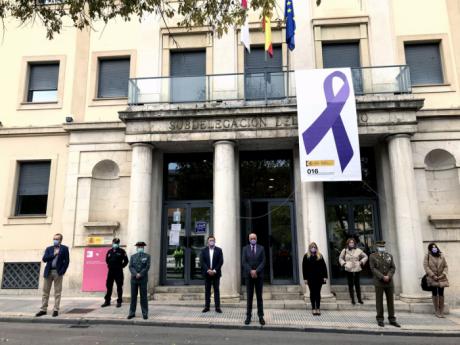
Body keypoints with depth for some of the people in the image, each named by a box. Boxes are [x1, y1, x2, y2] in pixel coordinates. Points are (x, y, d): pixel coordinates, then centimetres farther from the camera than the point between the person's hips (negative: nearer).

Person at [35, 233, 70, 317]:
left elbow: (67, 261, -1)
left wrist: (62, 272, -10)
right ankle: (43, 310, 16)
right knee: (45, 292, 7)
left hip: (58, 272, -3)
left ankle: (56, 310, 5)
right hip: (48, 272, 3)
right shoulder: (49, 249, 13)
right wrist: (54, 254, -10)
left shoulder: (64, 249, 3)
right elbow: (44, 259, 0)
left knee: (57, 292, 0)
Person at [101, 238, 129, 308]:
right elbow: (107, 260, 21)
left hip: (118, 272, -4)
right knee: (109, 286, 8)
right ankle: (107, 301, 18)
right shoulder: (109, 251, 9)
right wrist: (110, 266, 13)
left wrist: (121, 266, 0)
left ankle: (119, 301, 8)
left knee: (119, 287, 1)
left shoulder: (121, 251, -2)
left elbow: (126, 261, 1)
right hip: (110, 271, 4)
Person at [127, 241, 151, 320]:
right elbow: (131, 267, -1)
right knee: (133, 296, 6)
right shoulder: (133, 256, 10)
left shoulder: (147, 256, 4)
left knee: (143, 296, 0)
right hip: (134, 279, 2)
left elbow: (147, 267, -6)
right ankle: (132, 313, 15)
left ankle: (145, 313, 6)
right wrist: (136, 274, -16)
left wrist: (140, 274, -15)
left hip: (143, 279, -2)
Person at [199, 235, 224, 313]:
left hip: (216, 273, -1)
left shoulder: (219, 250, 2)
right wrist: (208, 270, -14)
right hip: (207, 273, 1)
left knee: (216, 290, 2)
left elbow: (221, 261, -4)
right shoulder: (204, 250, 5)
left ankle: (217, 307, 6)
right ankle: (207, 307, 13)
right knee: (207, 290, 6)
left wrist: (214, 270, -13)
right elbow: (202, 262, -3)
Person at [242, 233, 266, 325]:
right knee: (249, 297, 3)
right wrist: (251, 271, -15)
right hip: (249, 275, 0)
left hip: (259, 275, 0)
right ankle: (248, 316, 7)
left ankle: (261, 316, 9)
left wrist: (256, 271, -13)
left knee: (259, 296, 5)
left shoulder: (261, 248, 5)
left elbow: (263, 262, -3)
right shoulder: (245, 248, 5)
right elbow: (244, 262, -3)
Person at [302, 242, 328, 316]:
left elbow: (324, 267, 5)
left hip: (319, 277, 1)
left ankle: (318, 308, 13)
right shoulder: (306, 256, 2)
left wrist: (325, 276, -2)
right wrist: (305, 278, -4)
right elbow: (304, 268, 1)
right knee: (312, 293, 5)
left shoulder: (320, 256, 6)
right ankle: (313, 308, 13)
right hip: (310, 278, -1)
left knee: (318, 293, 5)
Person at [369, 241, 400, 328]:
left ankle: (392, 319, 16)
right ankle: (380, 319, 11)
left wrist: (388, 276, -12)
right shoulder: (372, 256, -2)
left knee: (391, 300, 7)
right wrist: (382, 277, -16)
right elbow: (373, 269, -8)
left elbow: (393, 268, 3)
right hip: (379, 282, -3)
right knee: (379, 301, 3)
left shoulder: (389, 256, 9)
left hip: (389, 282, 3)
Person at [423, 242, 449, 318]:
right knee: (435, 294, 0)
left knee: (441, 294, 1)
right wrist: (433, 276, -13)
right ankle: (437, 311, 5)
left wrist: (443, 274, -7)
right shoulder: (427, 256, 0)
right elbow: (426, 267, -6)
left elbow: (445, 266, 8)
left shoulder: (441, 256, 9)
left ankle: (441, 311, 8)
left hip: (441, 278, 2)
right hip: (432, 278, -2)